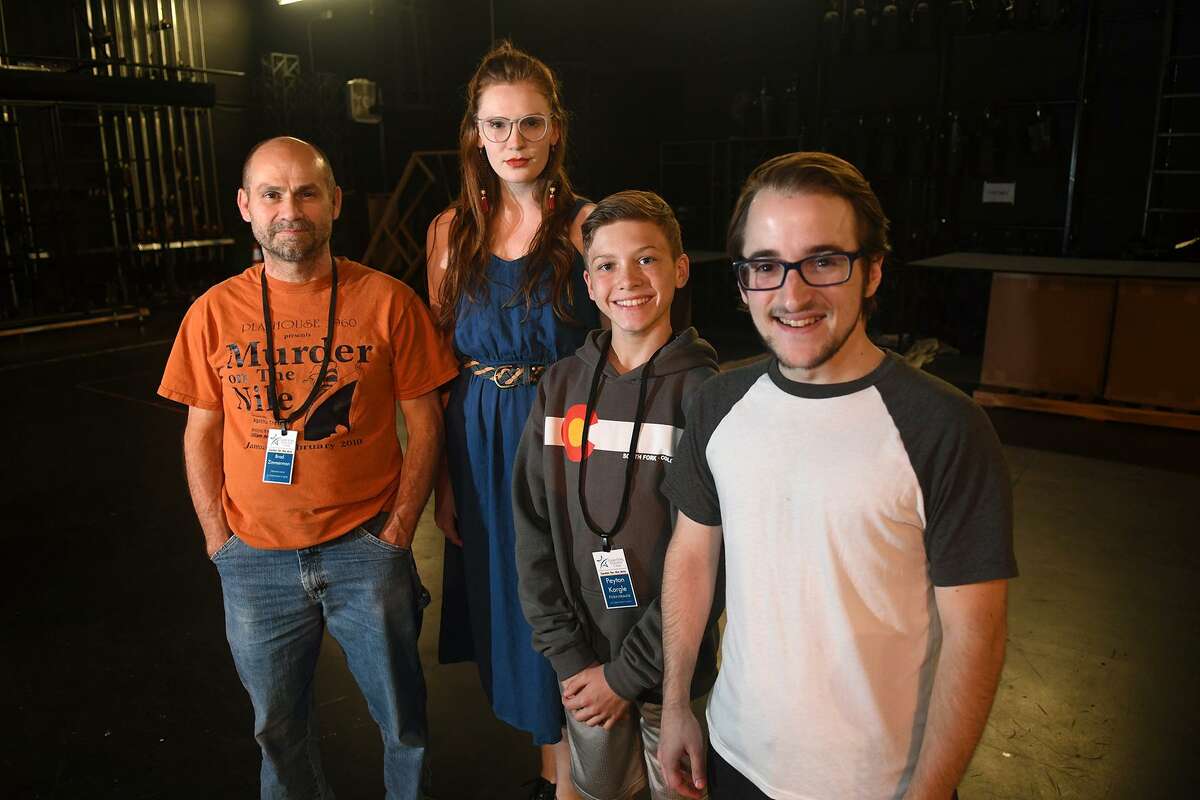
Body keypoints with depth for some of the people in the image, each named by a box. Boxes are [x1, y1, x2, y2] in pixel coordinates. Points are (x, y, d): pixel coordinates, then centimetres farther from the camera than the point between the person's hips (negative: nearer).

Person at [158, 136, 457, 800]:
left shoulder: (387, 301, -6)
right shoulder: (214, 313, 0)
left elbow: (424, 423, -3)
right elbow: (201, 436, 7)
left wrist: (396, 534, -7)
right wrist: (221, 541, 1)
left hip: (366, 549, -2)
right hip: (255, 560, 2)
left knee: (403, 721, 12)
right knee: (278, 727, 19)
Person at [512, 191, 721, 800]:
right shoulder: (561, 386, -2)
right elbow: (533, 528, -1)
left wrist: (627, 672, -13)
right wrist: (568, 655, -6)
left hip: (673, 669, -3)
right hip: (582, 662, 3)